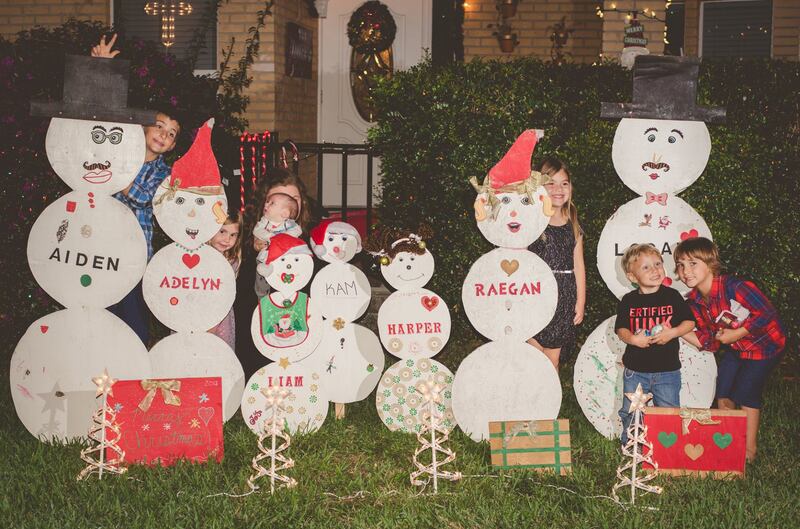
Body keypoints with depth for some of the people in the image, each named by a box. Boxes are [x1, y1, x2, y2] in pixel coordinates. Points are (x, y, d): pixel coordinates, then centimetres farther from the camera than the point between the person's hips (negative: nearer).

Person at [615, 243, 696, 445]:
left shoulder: (672, 296, -2)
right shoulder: (629, 301, -1)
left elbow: (690, 322, 2)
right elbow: (621, 329, 1)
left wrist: (672, 332, -15)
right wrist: (632, 339, -19)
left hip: (667, 370, -1)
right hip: (635, 370, 1)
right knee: (630, 413, 9)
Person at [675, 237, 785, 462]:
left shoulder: (735, 288, -32)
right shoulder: (695, 302, -9)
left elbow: (767, 314, -28)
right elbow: (709, 342, -7)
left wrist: (737, 333, -25)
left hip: (763, 344, -7)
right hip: (735, 348, 7)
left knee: (745, 393, -7)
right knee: (723, 392, 8)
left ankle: (749, 448, 10)